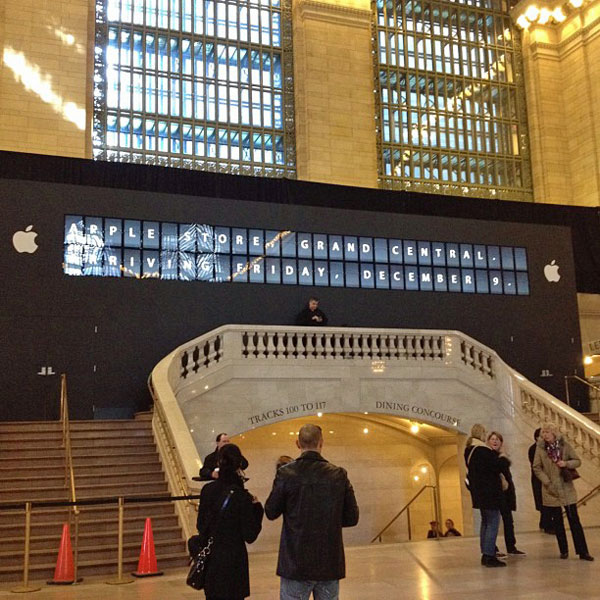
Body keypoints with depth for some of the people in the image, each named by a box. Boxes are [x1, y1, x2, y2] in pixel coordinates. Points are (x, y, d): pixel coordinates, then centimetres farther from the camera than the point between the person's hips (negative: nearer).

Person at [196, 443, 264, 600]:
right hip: (232, 560, -5)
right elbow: (250, 536, -11)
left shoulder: (207, 490, -3)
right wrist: (257, 508, -5)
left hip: (210, 558, 5)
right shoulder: (242, 497, -17)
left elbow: (200, 525, 8)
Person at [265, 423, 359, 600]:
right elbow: (352, 518, 1)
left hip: (295, 564, -2)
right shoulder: (339, 475, -3)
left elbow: (271, 513, -1)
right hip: (330, 564, 2)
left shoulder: (286, 474, -10)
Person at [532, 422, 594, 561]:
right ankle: (563, 551, 19)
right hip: (551, 490, 1)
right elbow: (536, 468, -1)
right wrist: (547, 482, -11)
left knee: (574, 519, 0)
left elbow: (577, 461, 2)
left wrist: (566, 463, -17)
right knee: (557, 522, 8)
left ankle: (582, 551, 5)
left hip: (567, 488, -1)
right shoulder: (540, 448, -4)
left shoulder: (565, 445, -4)